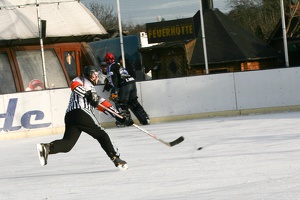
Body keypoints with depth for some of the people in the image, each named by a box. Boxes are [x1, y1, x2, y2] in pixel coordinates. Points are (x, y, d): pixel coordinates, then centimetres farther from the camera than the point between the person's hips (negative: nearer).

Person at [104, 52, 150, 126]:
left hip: (125, 85, -8)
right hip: (132, 82, 8)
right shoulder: (119, 65, 27)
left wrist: (114, 92, -18)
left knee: (120, 103, -2)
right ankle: (145, 119, 10)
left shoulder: (110, 67, 0)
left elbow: (113, 80, -13)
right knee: (133, 102, 13)